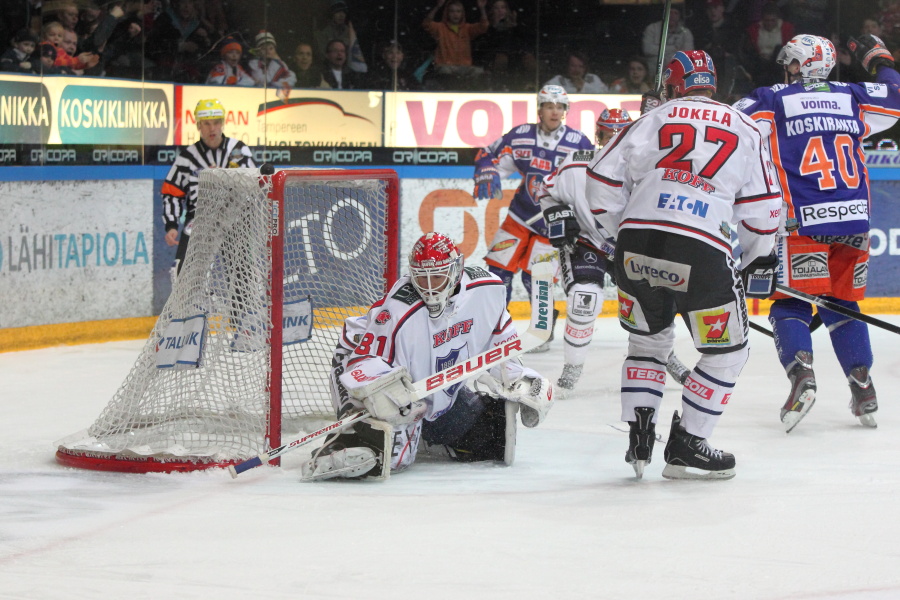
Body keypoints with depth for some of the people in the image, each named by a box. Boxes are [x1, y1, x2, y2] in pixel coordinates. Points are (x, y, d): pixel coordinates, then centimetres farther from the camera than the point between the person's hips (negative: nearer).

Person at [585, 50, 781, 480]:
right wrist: (760, 260, 28)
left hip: (637, 246, 2)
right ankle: (685, 447, 9)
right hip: (702, 254, -2)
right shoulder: (743, 130, 15)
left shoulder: (651, 121, 14)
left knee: (649, 340, 25)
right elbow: (761, 205, 13)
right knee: (727, 351, 15)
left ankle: (638, 437, 14)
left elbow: (601, 185, 10)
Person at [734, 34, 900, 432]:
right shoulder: (852, 97, 13)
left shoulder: (771, 101, 3)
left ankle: (801, 374, -21)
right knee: (842, 305, 16)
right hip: (854, 220, 4)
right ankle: (863, 390, 9)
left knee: (790, 303, 3)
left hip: (804, 222, -4)